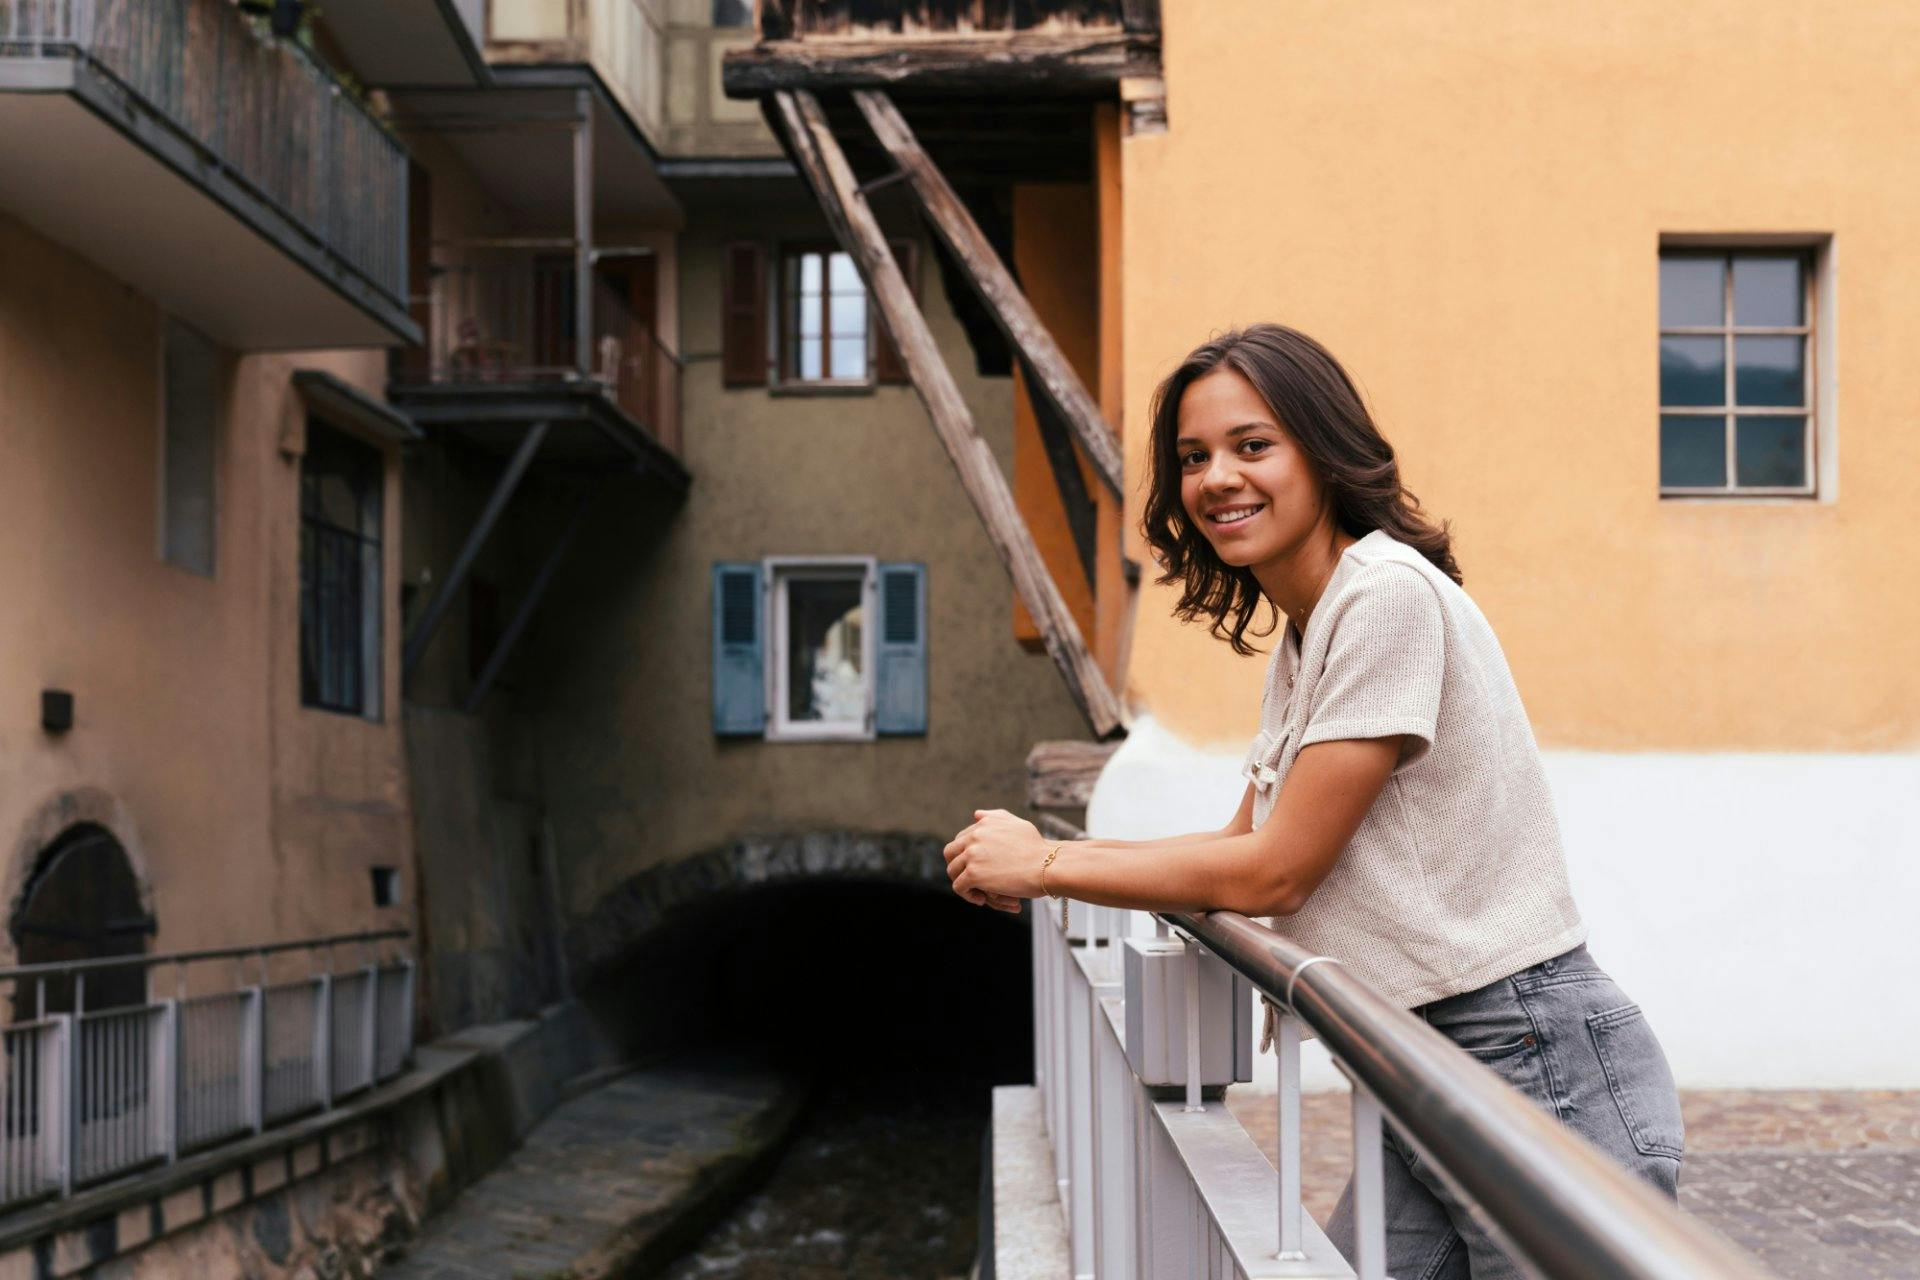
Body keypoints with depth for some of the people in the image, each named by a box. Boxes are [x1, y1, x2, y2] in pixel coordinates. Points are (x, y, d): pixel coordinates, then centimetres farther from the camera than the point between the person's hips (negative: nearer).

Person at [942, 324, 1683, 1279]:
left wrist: (1047, 865, -6)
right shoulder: (1299, 635, 13)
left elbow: (1274, 872, -16)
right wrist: (1033, 859, 5)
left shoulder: (1390, 594, -17)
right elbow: (1244, 845, 16)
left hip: (1537, 1071, -9)